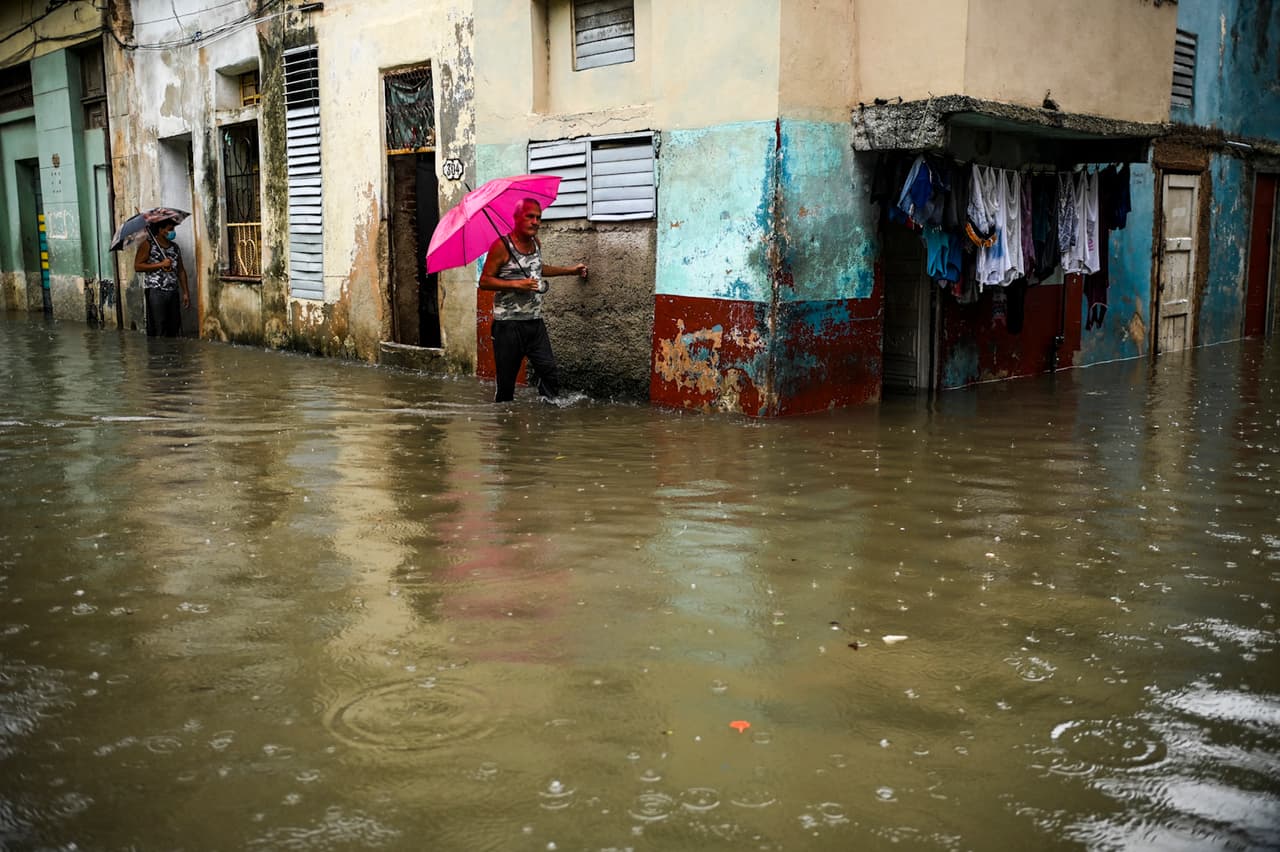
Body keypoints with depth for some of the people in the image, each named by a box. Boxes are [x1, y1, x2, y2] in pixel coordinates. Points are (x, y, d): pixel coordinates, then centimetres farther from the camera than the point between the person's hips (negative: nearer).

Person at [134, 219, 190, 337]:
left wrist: (185, 292, 12)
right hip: (155, 291, -6)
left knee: (174, 327, 5)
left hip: (173, 292, 6)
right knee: (158, 328, -8)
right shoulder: (148, 245, -2)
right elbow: (137, 265, -10)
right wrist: (161, 264, -15)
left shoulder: (175, 247, 15)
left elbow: (181, 271, 18)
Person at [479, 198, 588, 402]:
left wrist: (570, 270, 32)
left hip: (535, 322, 6)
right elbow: (484, 281, -11)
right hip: (508, 324, -6)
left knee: (550, 374, -2)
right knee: (506, 380, 0)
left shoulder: (536, 243, 12)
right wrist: (517, 284, -20)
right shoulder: (502, 246, -10)